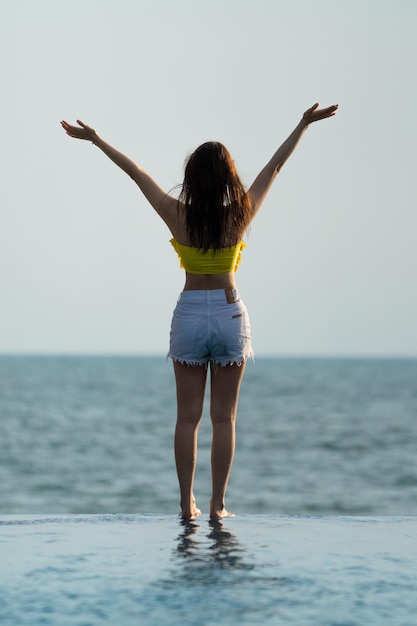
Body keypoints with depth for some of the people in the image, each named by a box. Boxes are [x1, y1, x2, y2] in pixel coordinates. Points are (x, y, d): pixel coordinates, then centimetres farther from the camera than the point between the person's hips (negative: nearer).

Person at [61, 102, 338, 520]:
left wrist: (95, 139, 5)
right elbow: (274, 167, 0)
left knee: (188, 416, 6)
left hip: (189, 314, 0)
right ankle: (218, 505, 2)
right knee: (224, 417, 4)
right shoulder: (240, 216, -8)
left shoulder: (178, 215, -9)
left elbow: (136, 173, -1)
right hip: (230, 315, 0)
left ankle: (187, 504, 4)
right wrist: (303, 125, 7)